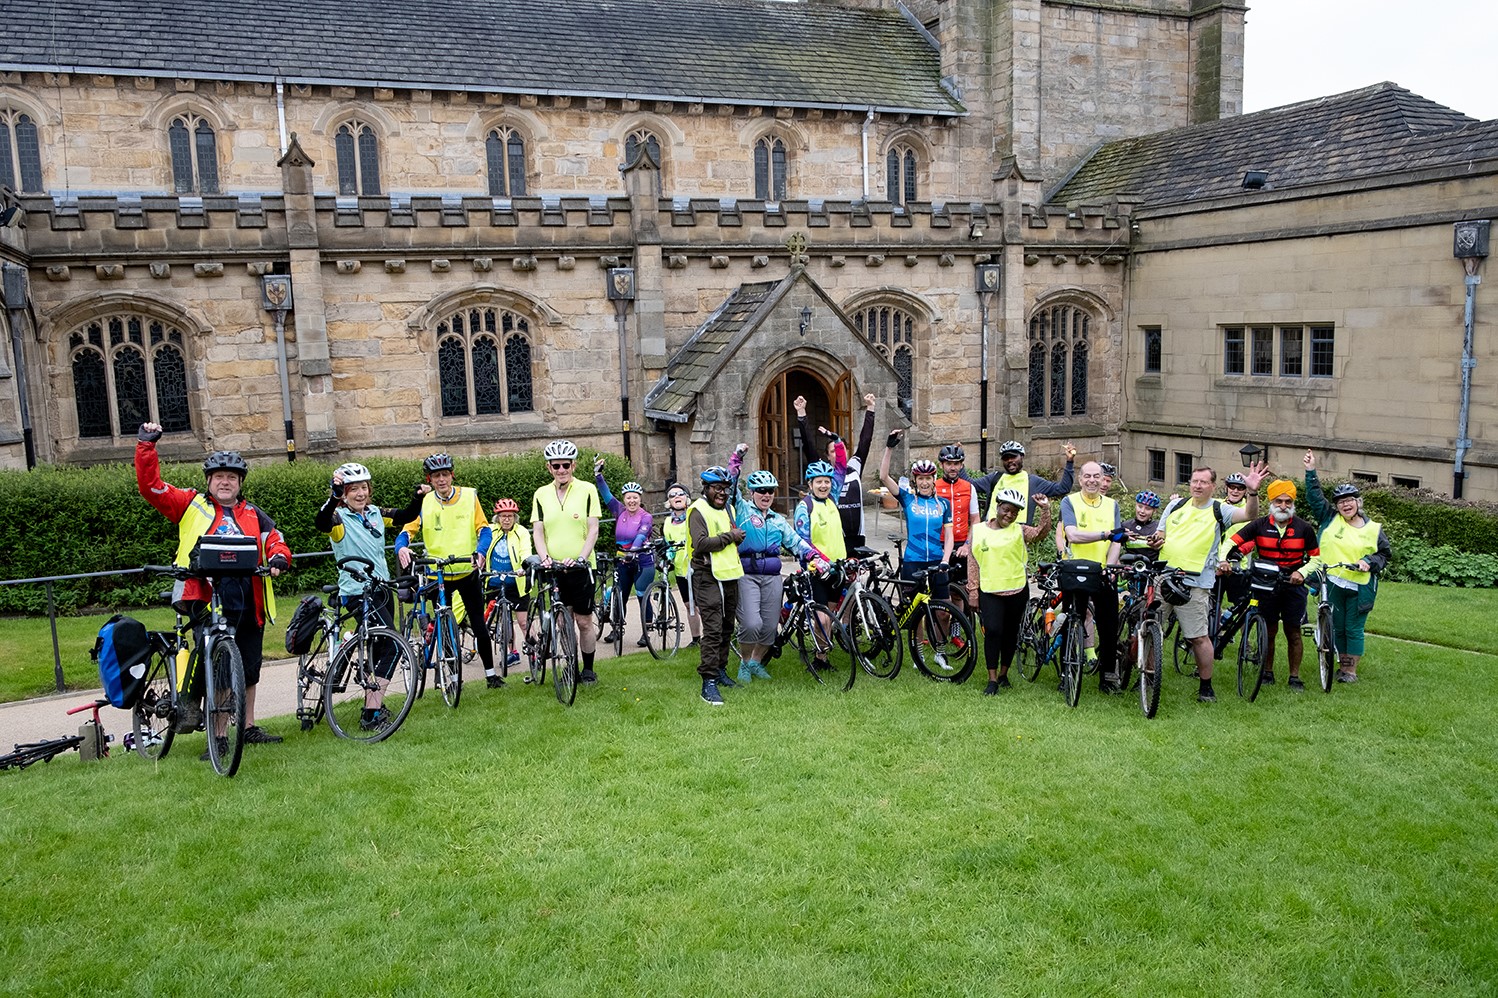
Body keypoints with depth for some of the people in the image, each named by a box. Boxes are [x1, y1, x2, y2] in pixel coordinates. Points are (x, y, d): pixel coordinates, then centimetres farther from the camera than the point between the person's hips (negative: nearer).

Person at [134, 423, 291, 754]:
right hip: (207, 601, -4)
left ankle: (248, 727, 30)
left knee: (248, 669, 15)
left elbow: (276, 543, 14)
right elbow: (150, 485, 2)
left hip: (248, 605, 4)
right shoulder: (192, 505, 8)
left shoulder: (254, 516, 16)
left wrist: (279, 559, -9)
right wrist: (146, 445, -4)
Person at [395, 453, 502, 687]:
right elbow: (407, 530, -5)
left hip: (467, 571, 0)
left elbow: (483, 528, -3)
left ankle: (490, 673, 13)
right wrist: (401, 548, -27)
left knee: (479, 625, 3)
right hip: (438, 574, 0)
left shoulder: (469, 496, -2)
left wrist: (480, 552, -21)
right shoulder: (423, 503, -2)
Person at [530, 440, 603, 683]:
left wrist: (581, 557, -16)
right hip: (553, 568, 2)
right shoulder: (541, 494, 7)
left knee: (584, 621, 2)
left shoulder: (587, 490, -1)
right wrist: (545, 558, -12)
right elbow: (537, 531, 5)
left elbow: (593, 529, -4)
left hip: (580, 567, -2)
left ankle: (588, 669, 16)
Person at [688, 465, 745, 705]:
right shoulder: (698, 510, -8)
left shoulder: (728, 509, 17)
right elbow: (701, 543, -22)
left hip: (730, 577, 8)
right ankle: (708, 682, -12)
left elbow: (736, 537, 30)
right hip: (708, 579, -8)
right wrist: (730, 537, -15)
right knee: (713, 630, -12)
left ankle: (720, 670, 29)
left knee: (726, 628, 15)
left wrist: (738, 537, 6)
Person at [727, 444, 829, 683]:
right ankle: (744, 663, 7)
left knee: (770, 626, 4)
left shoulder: (778, 520, 19)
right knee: (752, 624, -17)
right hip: (746, 574, -5)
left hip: (773, 576, 5)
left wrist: (816, 557, -1)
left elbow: (796, 541, 14)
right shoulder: (742, 509, 6)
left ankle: (757, 661, 27)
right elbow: (731, 486, -6)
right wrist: (737, 458, -14)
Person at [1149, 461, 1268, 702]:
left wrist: (1253, 492, -32)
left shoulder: (1219, 511, 2)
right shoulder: (1176, 505, 14)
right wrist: (1156, 541, -3)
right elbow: (1160, 535, 21)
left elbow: (1249, 515, -14)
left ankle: (1206, 686, 12)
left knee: (1199, 637, -2)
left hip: (1195, 584, -4)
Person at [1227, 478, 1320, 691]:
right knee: (1269, 631, 7)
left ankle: (1294, 677, 14)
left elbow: (1316, 557, 6)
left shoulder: (1304, 528, -2)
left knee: (1293, 633, 4)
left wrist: (1302, 572, -11)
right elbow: (1232, 542, -6)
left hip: (1293, 585, 0)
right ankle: (1267, 672, 20)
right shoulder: (1259, 525, -4)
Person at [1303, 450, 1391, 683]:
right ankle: (1341, 665, 22)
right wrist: (1311, 472, -4)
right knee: (1337, 627, 10)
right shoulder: (1330, 519, 4)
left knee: (1354, 630, 4)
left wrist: (1369, 562, -8)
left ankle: (1351, 670, 13)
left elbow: (1384, 553, 11)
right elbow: (1315, 497, 3)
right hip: (1332, 584, 1)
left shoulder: (1373, 529, 4)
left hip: (1359, 588, -1)